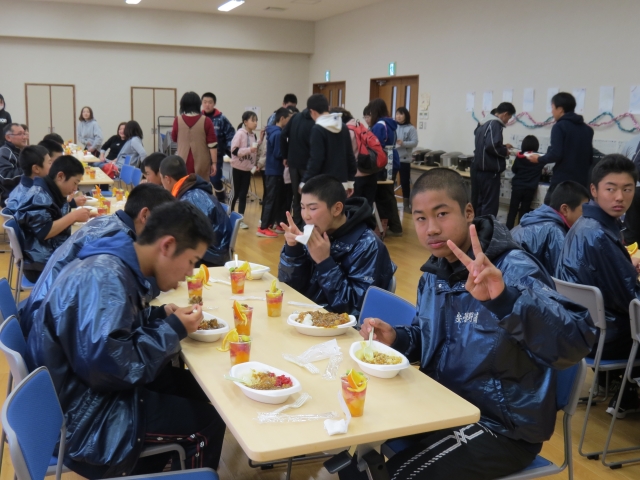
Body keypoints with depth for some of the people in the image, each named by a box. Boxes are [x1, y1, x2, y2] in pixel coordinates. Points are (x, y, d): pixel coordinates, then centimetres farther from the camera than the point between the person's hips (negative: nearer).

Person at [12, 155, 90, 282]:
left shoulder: (53, 193, 13)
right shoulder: (38, 197, -15)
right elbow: (44, 232, -22)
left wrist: (77, 216, 1)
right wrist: (74, 216, -17)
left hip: (58, 254, 10)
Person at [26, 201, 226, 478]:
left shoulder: (117, 264, 2)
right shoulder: (104, 279, -29)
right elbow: (111, 366, -33)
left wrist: (163, 315, 0)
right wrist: (173, 331, -20)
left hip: (91, 388, 10)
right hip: (82, 412, -10)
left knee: (197, 388, 17)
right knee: (208, 421, -5)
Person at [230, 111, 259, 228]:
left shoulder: (254, 136, 4)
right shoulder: (240, 133, -12)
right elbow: (234, 150, -19)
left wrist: (255, 166, 6)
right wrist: (249, 149, -26)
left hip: (248, 169, 5)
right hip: (237, 168, -5)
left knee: (243, 194, 5)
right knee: (235, 193, 5)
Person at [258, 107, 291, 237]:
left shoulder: (275, 132, 11)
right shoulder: (278, 134, -18)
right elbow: (278, 154, -21)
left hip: (274, 170, 10)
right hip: (274, 171, -10)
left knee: (280, 198, 16)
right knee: (271, 199, -4)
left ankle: (279, 224, 24)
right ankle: (263, 228, 1)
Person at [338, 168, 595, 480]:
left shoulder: (511, 271, -22)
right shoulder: (434, 274, 2)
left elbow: (575, 343, -36)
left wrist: (504, 299, -51)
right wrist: (395, 339, -4)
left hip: (502, 425, -7)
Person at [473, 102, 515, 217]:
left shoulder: (483, 124, 14)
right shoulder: (495, 124, -14)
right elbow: (492, 146, -26)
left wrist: (503, 146, 22)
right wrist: (505, 152, -9)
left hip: (481, 169, 10)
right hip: (490, 171, -10)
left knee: (481, 202, 15)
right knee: (490, 205, -5)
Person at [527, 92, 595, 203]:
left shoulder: (560, 126, -8)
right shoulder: (587, 129, 13)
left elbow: (556, 154, -17)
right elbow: (590, 159, 17)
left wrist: (539, 159, 0)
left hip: (562, 182, -7)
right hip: (581, 182, 7)